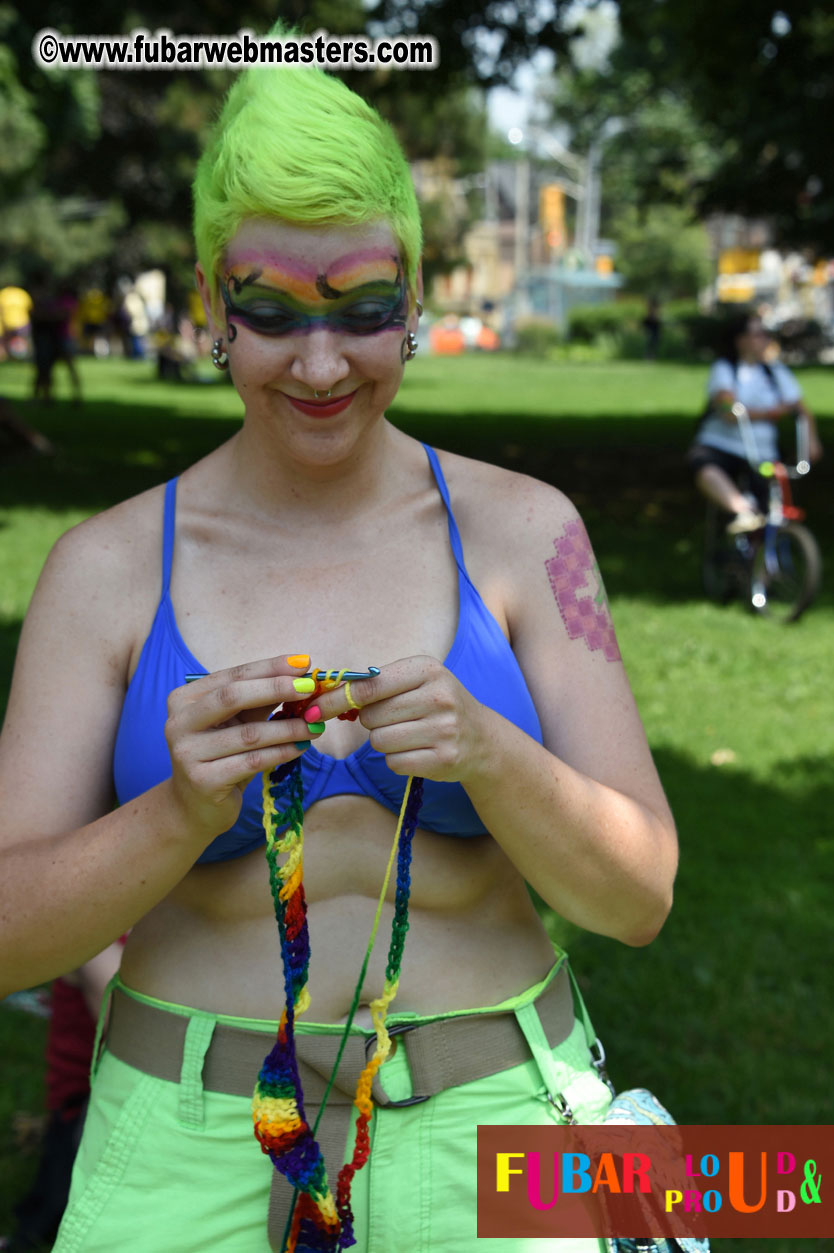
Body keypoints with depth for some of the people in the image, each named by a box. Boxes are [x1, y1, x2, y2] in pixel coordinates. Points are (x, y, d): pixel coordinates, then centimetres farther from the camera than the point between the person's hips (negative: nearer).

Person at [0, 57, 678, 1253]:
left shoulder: (522, 529, -5)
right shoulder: (108, 567, -6)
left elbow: (639, 896, -7)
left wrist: (488, 753, -26)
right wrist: (181, 813, -27)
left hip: (485, 1136, 1)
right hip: (194, 1152, 0)